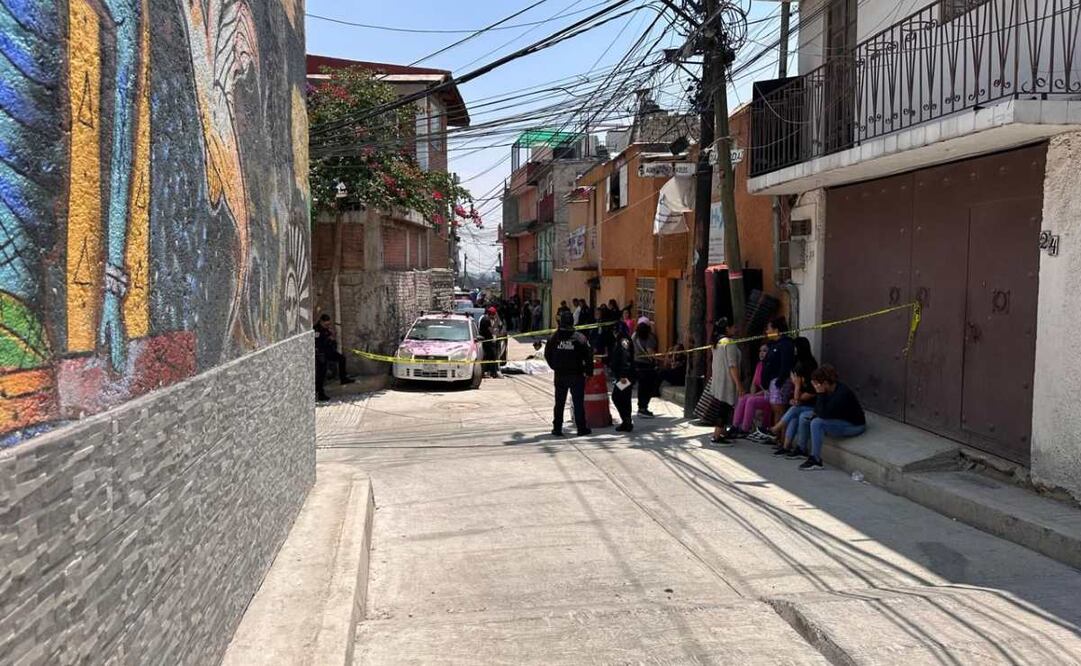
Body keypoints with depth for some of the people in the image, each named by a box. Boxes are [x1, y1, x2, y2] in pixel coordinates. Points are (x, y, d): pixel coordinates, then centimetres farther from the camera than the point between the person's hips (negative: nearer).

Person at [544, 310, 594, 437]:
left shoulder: (554, 337, -4)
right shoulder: (580, 338, -11)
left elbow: (547, 354, 4)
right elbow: (588, 356, -10)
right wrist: (588, 372, 1)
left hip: (560, 375, 2)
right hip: (576, 374, -2)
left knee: (559, 403, 11)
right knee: (578, 402, 6)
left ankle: (557, 428, 13)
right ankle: (582, 428, 10)